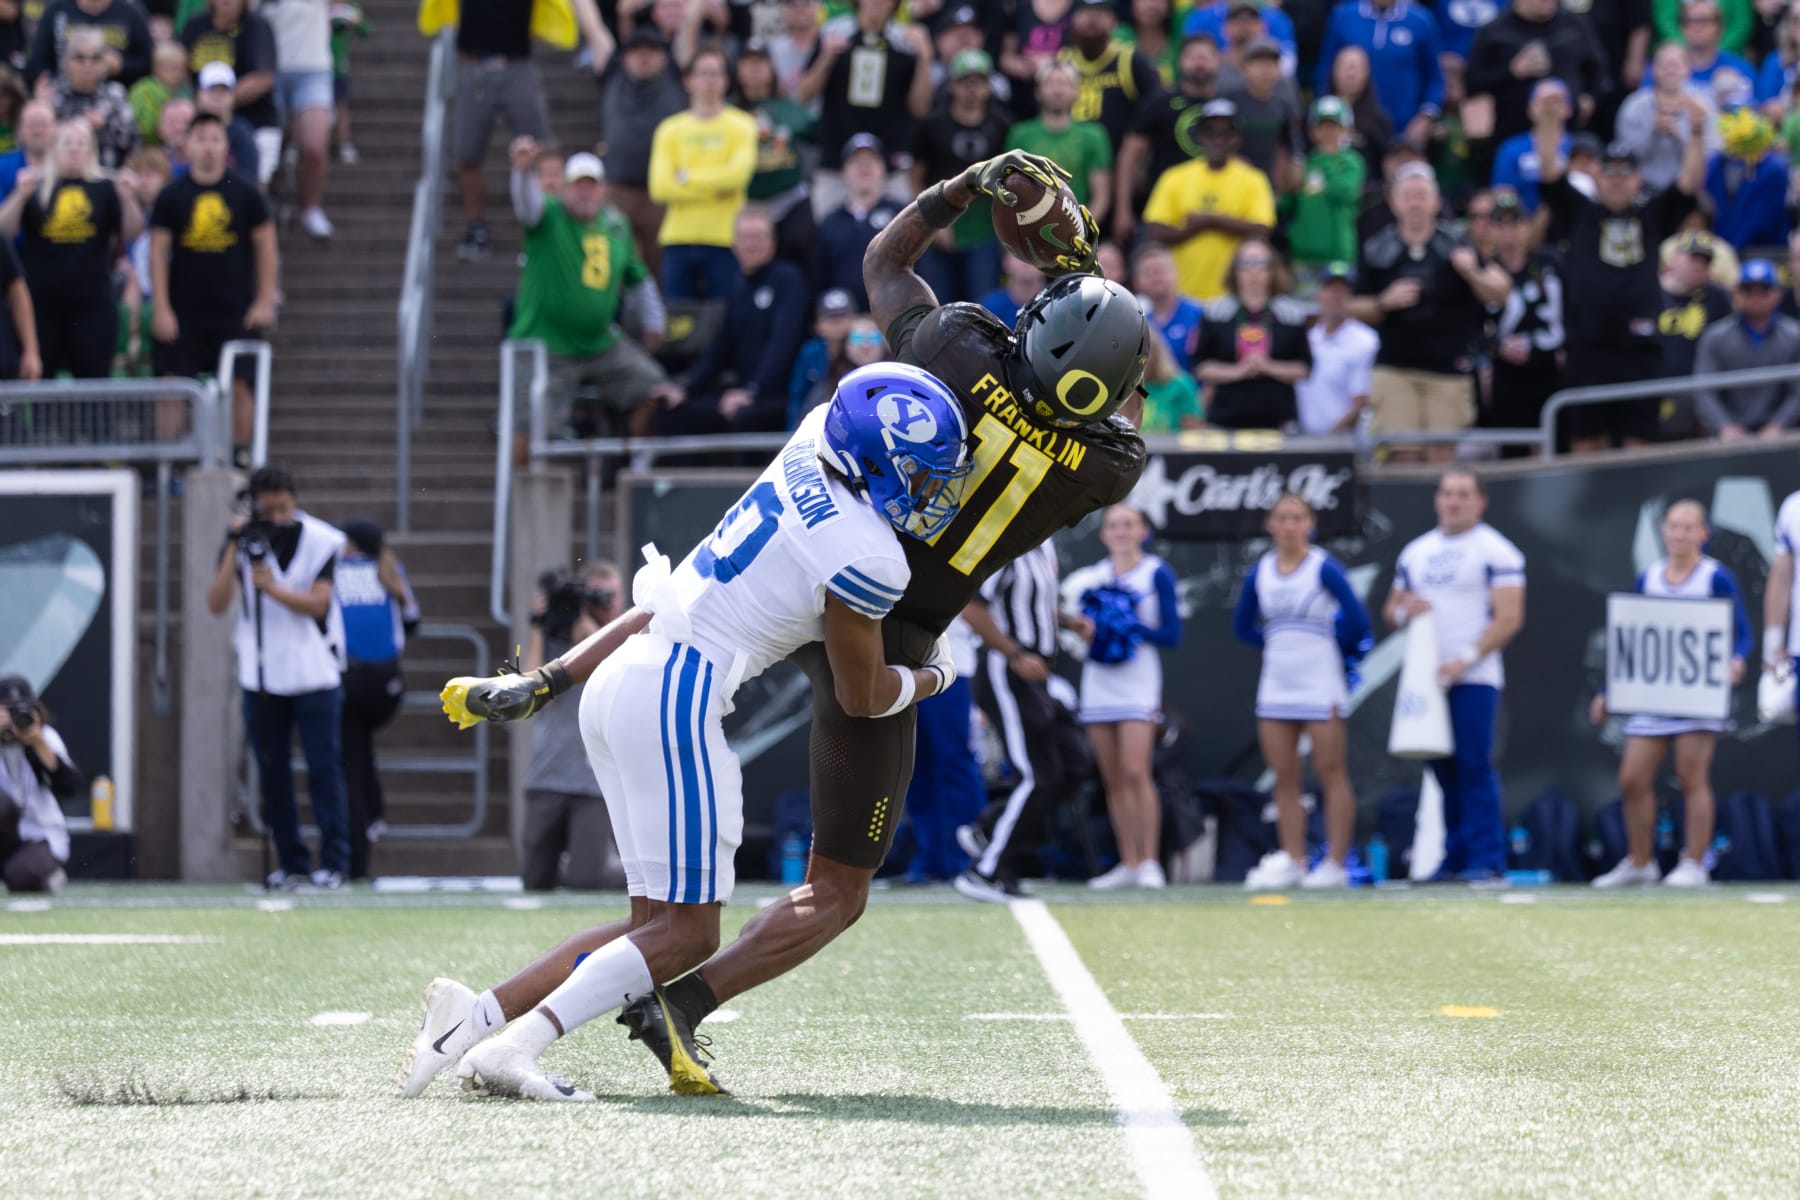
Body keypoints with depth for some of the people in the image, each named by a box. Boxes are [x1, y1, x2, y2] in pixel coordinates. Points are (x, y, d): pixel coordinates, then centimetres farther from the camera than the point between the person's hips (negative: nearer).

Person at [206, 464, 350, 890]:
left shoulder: (320, 540, -4)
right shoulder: (242, 542, 0)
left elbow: (317, 603, -11)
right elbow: (217, 604, -9)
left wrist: (273, 588, -26)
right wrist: (234, 551, -18)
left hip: (314, 674, -2)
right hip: (260, 675, 2)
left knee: (324, 768, -5)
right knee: (273, 774, 4)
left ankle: (333, 863, -2)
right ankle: (291, 864, 12)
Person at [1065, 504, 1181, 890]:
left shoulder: (1157, 574, -1)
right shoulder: (1092, 576, 11)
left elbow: (1172, 635, -5)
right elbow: (1085, 627, 16)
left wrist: (1128, 626, -17)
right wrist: (1084, 629, -7)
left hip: (1138, 684, -5)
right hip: (1098, 682, 5)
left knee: (1136, 772, -15)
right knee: (1113, 780, 3)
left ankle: (1149, 862, -12)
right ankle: (1128, 863, 7)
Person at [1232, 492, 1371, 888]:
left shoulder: (1324, 568, -8)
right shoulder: (1259, 572, 7)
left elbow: (1357, 621, -9)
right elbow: (1242, 626, 17)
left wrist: (1339, 656, 3)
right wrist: (1281, 646, 7)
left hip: (1321, 688, -5)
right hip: (1276, 688, 5)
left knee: (1331, 774, -3)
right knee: (1284, 778, 4)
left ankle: (1335, 864, -2)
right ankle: (1293, 861, 7)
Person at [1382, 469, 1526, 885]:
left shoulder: (1495, 551, -2)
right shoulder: (1415, 552, 18)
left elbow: (1509, 617, -10)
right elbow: (1391, 608, 24)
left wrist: (1466, 659, -19)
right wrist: (1402, 611, -1)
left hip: (1474, 679, -6)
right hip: (1427, 677, 6)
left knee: (1475, 768, -10)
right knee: (1444, 770, 7)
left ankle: (1487, 860, -9)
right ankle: (1455, 859, 12)